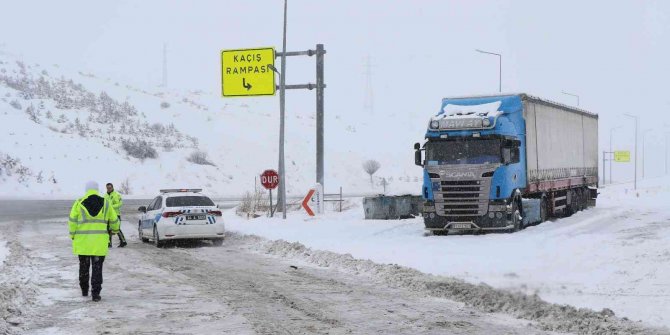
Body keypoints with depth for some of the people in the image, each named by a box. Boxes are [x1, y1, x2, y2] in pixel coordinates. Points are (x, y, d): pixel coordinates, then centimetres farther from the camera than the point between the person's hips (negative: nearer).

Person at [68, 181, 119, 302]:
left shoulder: (79, 203, -2)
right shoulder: (105, 203, 2)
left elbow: (72, 221, -4)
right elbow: (114, 220, 10)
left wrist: (73, 235, 9)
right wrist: (115, 229, 31)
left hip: (83, 241, 0)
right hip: (99, 242, 0)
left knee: (84, 266, 17)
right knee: (97, 267, 3)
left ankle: (84, 290, 28)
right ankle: (95, 293, -5)